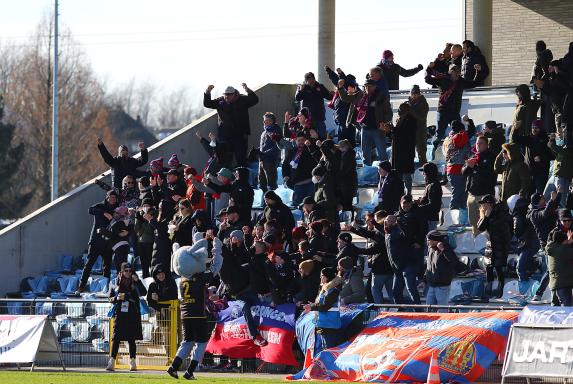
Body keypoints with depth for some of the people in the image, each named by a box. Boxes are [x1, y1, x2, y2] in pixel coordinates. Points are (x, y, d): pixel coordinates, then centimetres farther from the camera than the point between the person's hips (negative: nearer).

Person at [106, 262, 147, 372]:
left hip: (132, 315, -1)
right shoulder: (117, 283, 8)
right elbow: (110, 298, 11)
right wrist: (117, 298, -10)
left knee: (131, 339, 3)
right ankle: (112, 362, -10)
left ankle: (132, 362, 9)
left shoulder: (135, 283, 4)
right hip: (120, 314, 1)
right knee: (116, 338, -7)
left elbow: (143, 293, -11)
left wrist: (137, 281, -19)